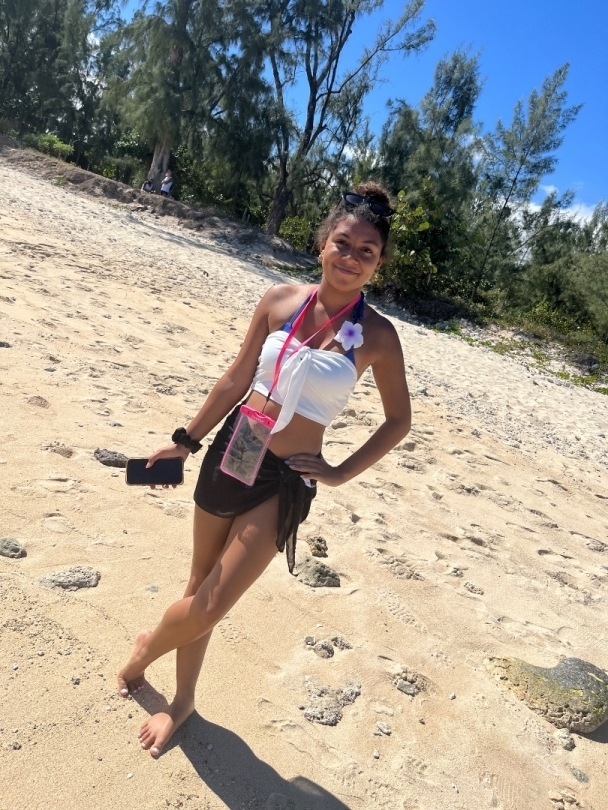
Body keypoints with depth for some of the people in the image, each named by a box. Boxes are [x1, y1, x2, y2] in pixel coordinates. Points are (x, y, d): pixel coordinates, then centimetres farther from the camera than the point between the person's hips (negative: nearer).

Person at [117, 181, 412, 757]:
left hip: (286, 483, -2)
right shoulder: (280, 300, -3)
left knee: (211, 608, 0)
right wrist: (187, 440, 9)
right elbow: (237, 379, 6)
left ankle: (152, 646, 36)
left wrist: (339, 473, -2)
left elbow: (398, 420, 2)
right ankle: (182, 701, 44)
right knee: (201, 587, 16)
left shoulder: (377, 335, -9)